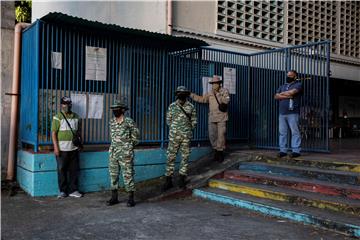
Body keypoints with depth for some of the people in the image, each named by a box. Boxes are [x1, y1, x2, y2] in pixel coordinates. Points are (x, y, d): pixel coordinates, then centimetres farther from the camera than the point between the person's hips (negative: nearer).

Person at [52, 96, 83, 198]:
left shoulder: (76, 117, 10)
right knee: (62, 170, 4)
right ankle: (63, 191, 15)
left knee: (74, 170, 8)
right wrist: (56, 147, -14)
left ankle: (73, 190, 17)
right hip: (62, 149, -4)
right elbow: (54, 133, -8)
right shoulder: (58, 117, -5)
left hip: (74, 148, 4)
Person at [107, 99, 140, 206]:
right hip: (113, 153, 6)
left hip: (126, 154, -6)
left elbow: (136, 137, 0)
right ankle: (114, 197, 20)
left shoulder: (129, 122, -9)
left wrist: (128, 146, 5)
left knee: (128, 175, -2)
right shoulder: (112, 122, 7)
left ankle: (131, 199, 7)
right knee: (113, 175, 9)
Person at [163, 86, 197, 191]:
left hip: (186, 136, 1)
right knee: (171, 157, 0)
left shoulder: (191, 107, 2)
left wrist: (188, 130, 6)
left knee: (185, 157, 6)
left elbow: (194, 121, 9)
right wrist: (174, 129, 9)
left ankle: (182, 179, 17)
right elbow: (168, 120, 9)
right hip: (174, 135, -1)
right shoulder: (172, 106, 1)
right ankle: (168, 180, 8)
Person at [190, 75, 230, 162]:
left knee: (221, 135, -3)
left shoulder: (224, 91, -1)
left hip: (221, 118, -4)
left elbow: (227, 100, -16)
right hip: (212, 118, 4)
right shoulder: (210, 93, 9)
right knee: (212, 135, 5)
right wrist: (191, 94, 10)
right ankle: (216, 150, 23)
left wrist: (218, 94, -25)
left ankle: (220, 152, 10)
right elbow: (201, 99, 14)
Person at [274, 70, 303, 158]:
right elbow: (276, 96, 8)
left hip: (292, 113, -5)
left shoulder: (298, 84, 6)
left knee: (295, 132, -6)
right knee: (282, 132, 3)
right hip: (282, 113, 5)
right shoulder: (282, 86, 23)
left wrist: (282, 93, 5)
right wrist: (286, 96, -7)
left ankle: (296, 151, -3)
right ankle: (283, 150, 7)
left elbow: (291, 92, -12)